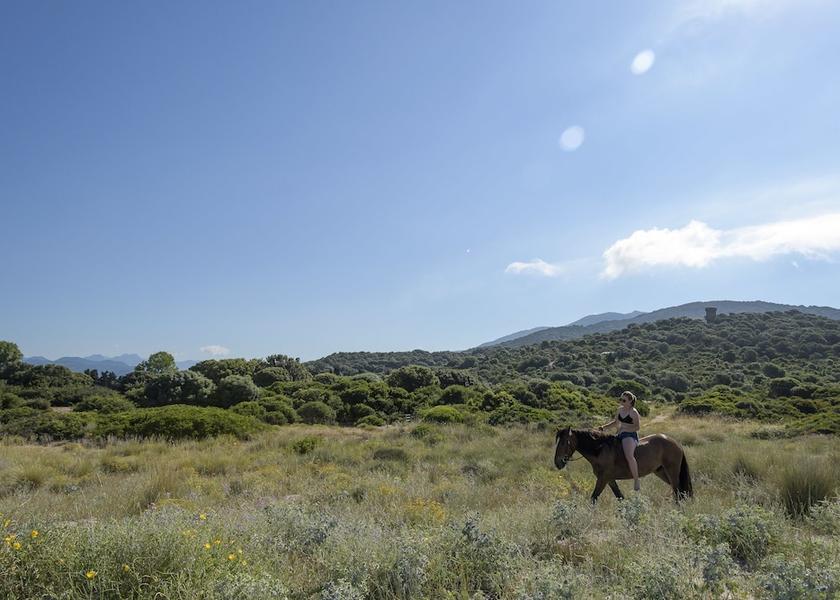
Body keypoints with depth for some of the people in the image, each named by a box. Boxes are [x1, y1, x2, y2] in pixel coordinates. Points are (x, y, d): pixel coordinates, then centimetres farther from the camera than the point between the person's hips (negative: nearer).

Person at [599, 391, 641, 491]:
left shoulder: (633, 412, -9)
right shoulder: (620, 409, 13)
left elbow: (637, 427, -11)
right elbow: (615, 421, 24)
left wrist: (625, 428, -21)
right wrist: (604, 426, 11)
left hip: (630, 435, -9)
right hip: (620, 435, 10)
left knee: (629, 455, -33)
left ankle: (636, 481, -24)